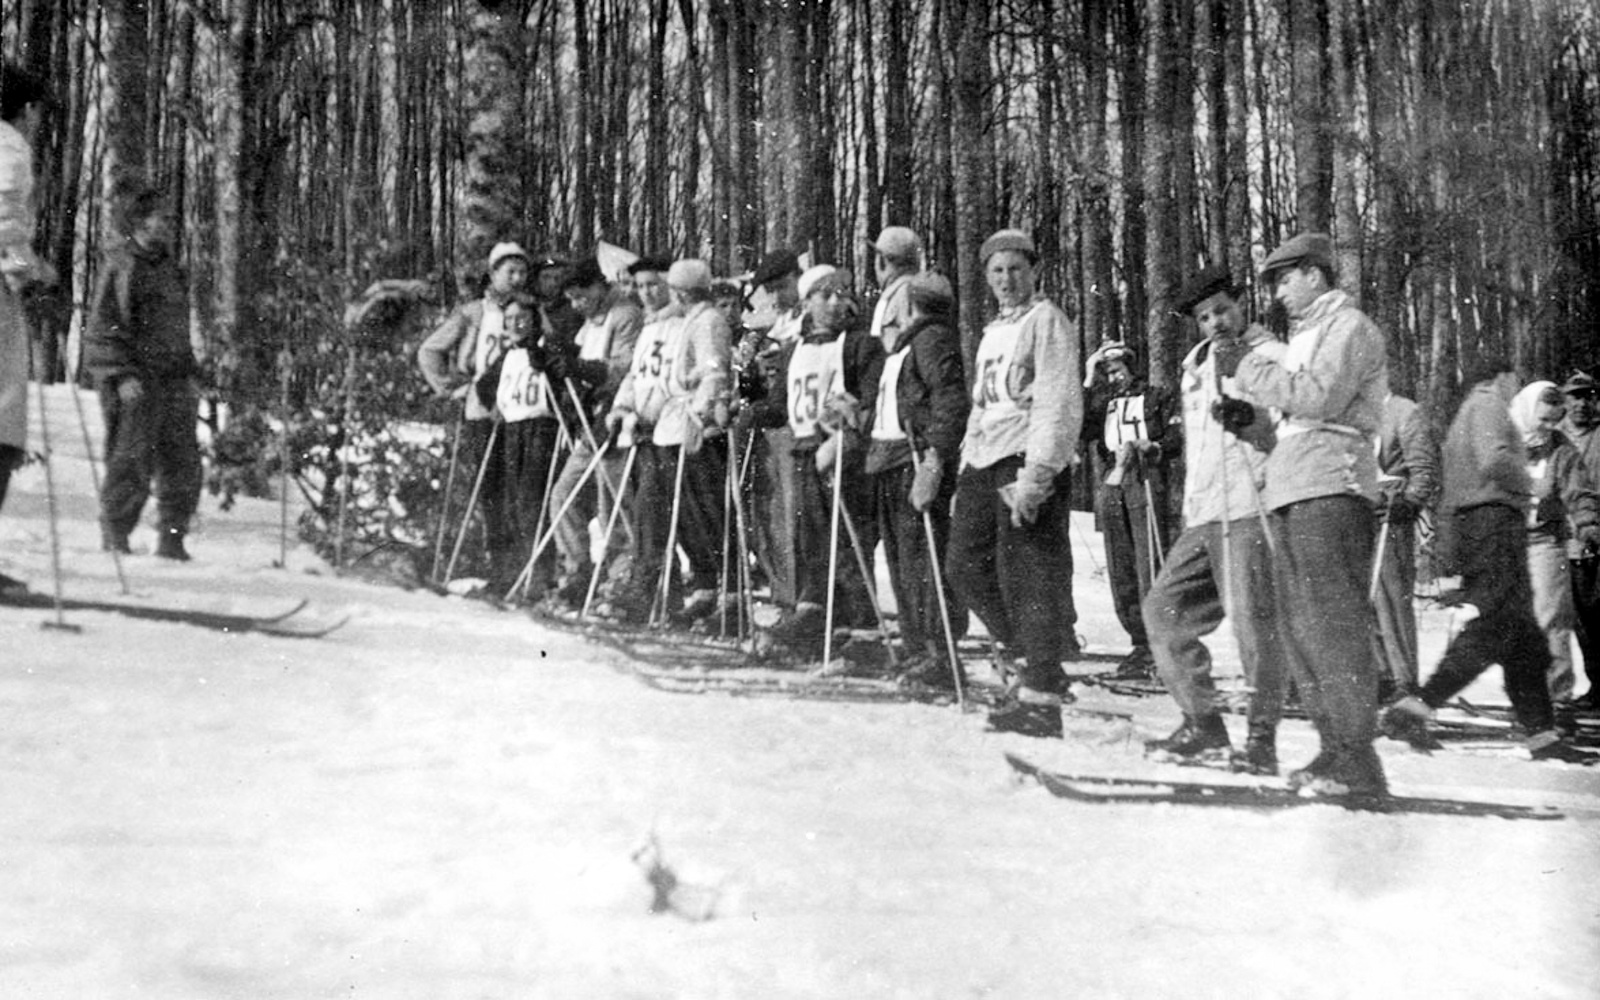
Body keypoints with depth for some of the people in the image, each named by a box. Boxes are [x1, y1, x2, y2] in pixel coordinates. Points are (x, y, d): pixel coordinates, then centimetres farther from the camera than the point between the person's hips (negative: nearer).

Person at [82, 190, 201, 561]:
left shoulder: (170, 266, 19)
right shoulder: (120, 266, -5)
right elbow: (102, 328, -8)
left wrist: (189, 373, 18)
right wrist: (123, 375, -16)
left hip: (173, 380, 7)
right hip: (134, 380, -7)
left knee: (182, 463, 3)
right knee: (132, 461, -7)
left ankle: (172, 538, 12)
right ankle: (114, 537, 5)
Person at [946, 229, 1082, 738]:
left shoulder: (1047, 322, -4)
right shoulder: (993, 331, 22)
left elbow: (1059, 407, -13)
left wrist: (1034, 477, -21)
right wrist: (964, 468, 16)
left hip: (1029, 463, -9)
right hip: (984, 462, 9)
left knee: (1027, 580, -8)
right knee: (967, 567, 9)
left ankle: (1041, 698, -3)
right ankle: (1030, 663, 20)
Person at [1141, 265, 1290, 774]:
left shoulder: (1271, 357, 1)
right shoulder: (1196, 368, 24)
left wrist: (1249, 418, -22)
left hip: (1249, 508, -8)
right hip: (1201, 517, 8)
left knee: (1253, 621, -13)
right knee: (1164, 609, 4)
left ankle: (1262, 738, -7)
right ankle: (1203, 725, 11)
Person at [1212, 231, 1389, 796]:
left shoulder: (1349, 327, -1)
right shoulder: (1305, 336, 26)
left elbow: (1318, 396, -16)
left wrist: (1249, 367, -8)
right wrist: (1246, 376, 13)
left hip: (1329, 489, -10)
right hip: (1291, 494, 10)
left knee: (1333, 623, -13)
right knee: (1301, 625, 7)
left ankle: (1358, 760, -14)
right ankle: (1334, 748, 11)